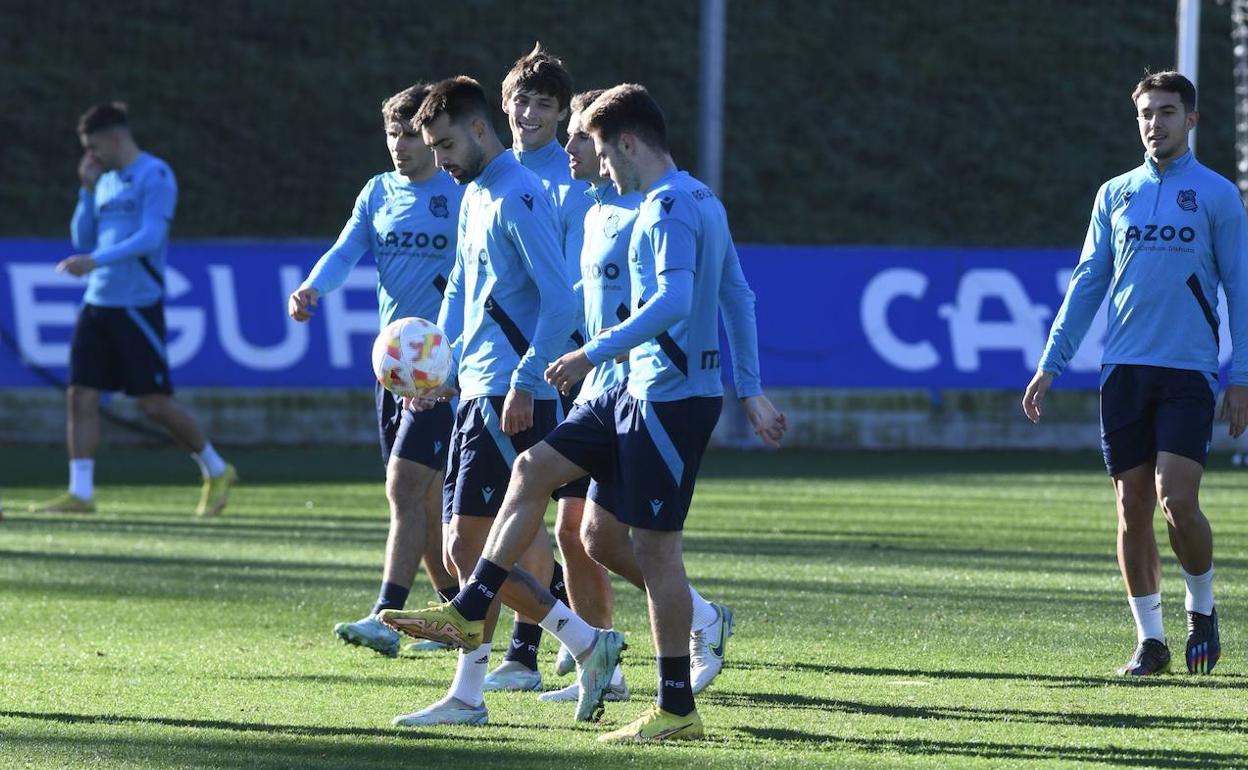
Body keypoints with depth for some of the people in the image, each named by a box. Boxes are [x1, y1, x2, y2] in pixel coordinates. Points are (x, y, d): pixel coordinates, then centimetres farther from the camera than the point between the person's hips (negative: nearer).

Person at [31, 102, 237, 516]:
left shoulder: (154, 176, -8)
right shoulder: (106, 182, 16)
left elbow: (151, 237, -19)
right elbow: (82, 241, 18)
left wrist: (96, 260, -28)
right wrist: (87, 190, 6)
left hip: (137, 306, -8)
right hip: (98, 304, 8)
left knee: (155, 404, -5)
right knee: (81, 396, -2)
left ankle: (216, 471, 13)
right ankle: (80, 493, 0)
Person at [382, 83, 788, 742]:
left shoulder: (668, 208, -16)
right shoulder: (703, 202, 15)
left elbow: (673, 301, -29)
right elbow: (739, 298, 19)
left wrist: (595, 353, -26)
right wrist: (750, 391, 22)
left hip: (673, 397, -10)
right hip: (642, 392, 10)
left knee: (654, 546, -6)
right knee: (533, 469, 12)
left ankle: (677, 712, 0)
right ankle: (469, 612, 15)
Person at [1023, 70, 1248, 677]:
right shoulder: (1115, 194, 12)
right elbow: (1087, 283, 14)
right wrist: (1050, 365, 8)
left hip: (1189, 373, -3)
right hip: (1123, 370, 3)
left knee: (1178, 501, -14)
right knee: (1133, 508, 1)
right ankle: (1149, 640, 8)